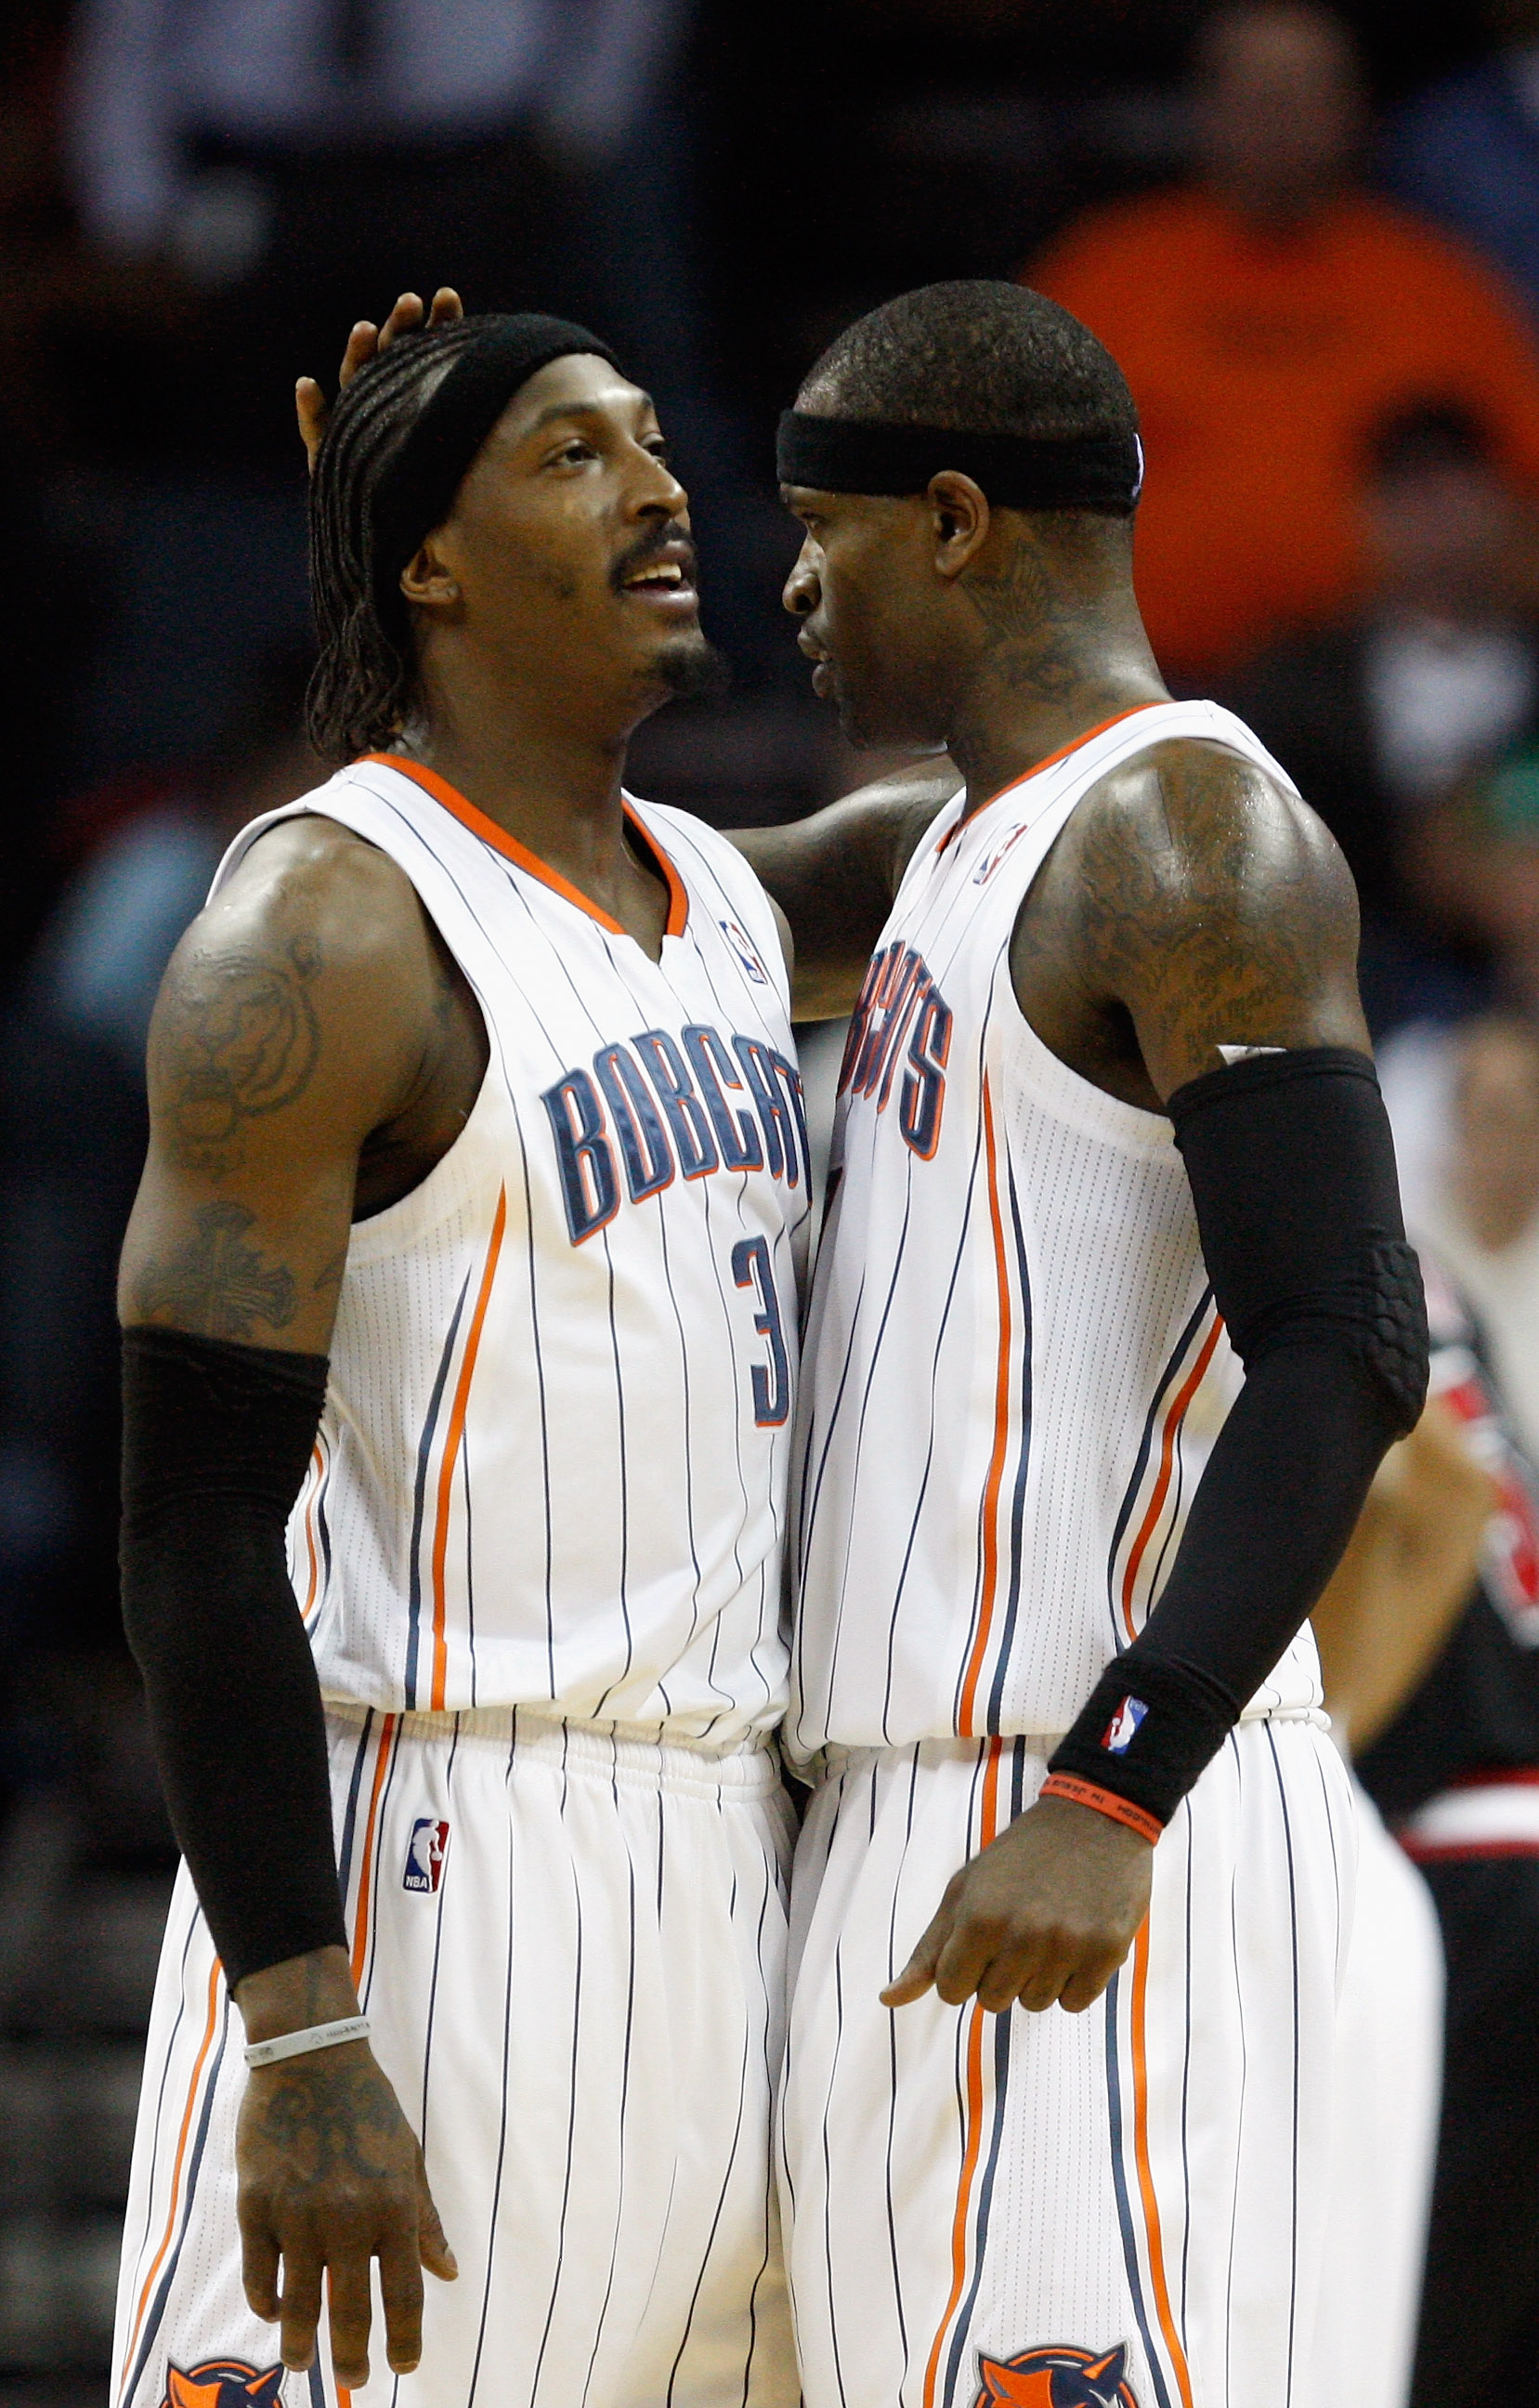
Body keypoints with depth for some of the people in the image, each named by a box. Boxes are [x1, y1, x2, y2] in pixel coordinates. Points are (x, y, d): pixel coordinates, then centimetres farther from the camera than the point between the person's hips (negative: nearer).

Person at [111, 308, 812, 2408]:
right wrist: (306, 2045, -23)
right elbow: (199, 1523, -16)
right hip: (427, 1866, -8)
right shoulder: (324, 929, -12)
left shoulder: (726, 901, 15)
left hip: (725, 1871, 8)